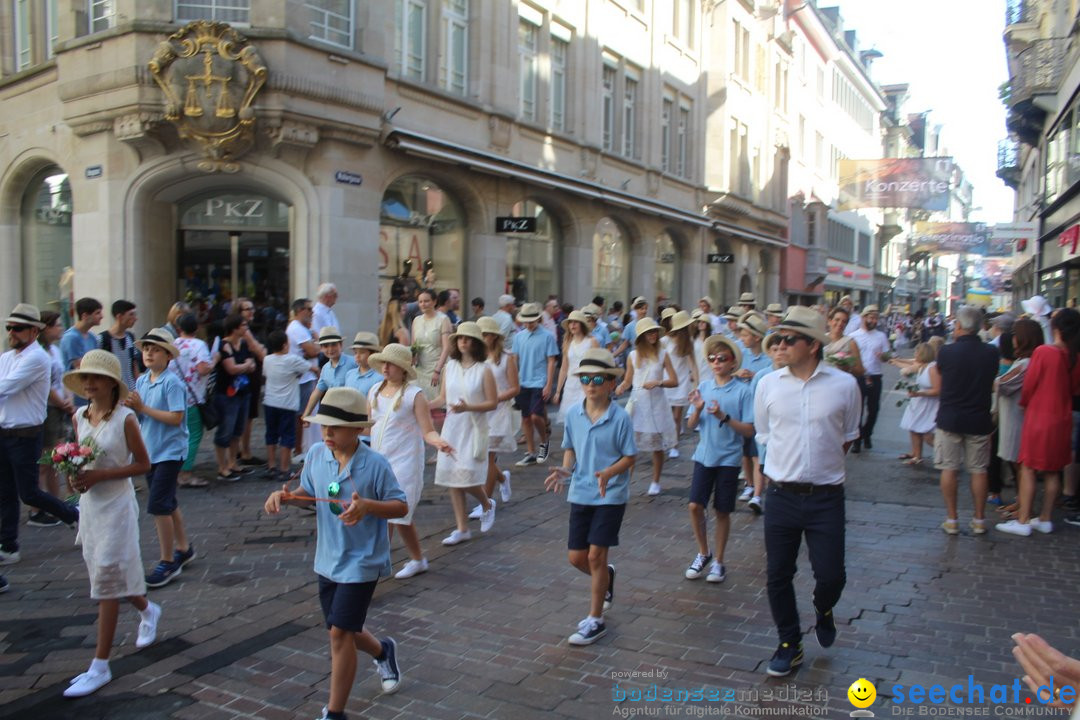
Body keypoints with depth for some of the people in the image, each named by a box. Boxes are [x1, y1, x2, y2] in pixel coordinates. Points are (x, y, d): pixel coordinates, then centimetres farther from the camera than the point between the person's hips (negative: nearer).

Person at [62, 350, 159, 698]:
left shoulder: (125, 418, -15)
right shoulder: (80, 416, 2)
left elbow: (143, 464, -12)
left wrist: (100, 475, -21)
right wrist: (76, 476, -8)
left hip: (116, 504, -6)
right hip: (88, 503, 7)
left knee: (106, 582, -2)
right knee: (111, 575, 18)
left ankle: (100, 667, 6)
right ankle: (148, 611, 47)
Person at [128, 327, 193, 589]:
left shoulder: (172, 382, -16)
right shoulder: (141, 381, 6)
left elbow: (176, 417, -22)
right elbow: (139, 414, 9)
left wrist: (143, 408, -22)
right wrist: (130, 406, -12)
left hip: (169, 451, -8)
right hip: (149, 451, 8)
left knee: (158, 505, -9)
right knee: (168, 503, 18)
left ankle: (167, 562, 3)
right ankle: (184, 549, 34)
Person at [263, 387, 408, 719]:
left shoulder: (375, 464, -20)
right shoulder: (316, 454, -5)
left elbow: (401, 507, -14)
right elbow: (308, 493, 10)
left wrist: (367, 505, -32)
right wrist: (286, 496, -11)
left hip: (361, 561, -6)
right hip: (327, 560, 6)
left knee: (339, 632, -5)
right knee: (341, 630, 20)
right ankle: (383, 651, 52)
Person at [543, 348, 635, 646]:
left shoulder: (620, 418, -13)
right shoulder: (573, 414, -1)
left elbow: (629, 457, -9)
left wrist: (608, 474, -26)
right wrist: (565, 470, -9)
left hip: (611, 495, -5)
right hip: (580, 494, 5)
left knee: (595, 555, -4)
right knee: (576, 556, 9)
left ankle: (595, 621, 12)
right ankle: (606, 577, 44)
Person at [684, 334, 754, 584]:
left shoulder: (742, 391, -9)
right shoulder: (703, 387, 2)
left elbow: (749, 431, -11)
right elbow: (691, 425, 3)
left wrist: (724, 416, -23)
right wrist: (697, 409, -17)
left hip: (728, 458, -3)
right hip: (704, 456, 3)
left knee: (722, 511, 7)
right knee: (695, 505, -3)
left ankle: (718, 562, 24)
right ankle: (703, 553, 20)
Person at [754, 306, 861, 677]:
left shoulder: (844, 385, -6)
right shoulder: (768, 384, -3)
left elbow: (848, 436, 10)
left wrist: (823, 463, 9)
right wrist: (790, 463, 10)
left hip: (826, 496, -1)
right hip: (781, 495, 1)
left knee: (831, 575, 2)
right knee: (778, 576, 8)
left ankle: (823, 611, 39)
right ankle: (789, 645, 29)